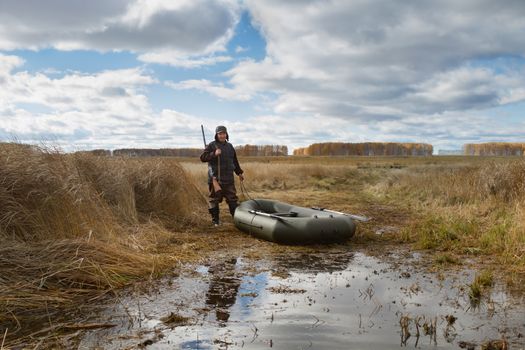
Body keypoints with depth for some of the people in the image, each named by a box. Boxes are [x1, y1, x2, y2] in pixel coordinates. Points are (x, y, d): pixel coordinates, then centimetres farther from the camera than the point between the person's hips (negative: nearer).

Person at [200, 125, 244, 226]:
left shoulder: (230, 146, 15)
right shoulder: (211, 145, -2)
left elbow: (235, 161, 24)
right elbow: (202, 158, -11)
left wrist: (239, 173, 26)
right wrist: (214, 154, -22)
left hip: (228, 179, 4)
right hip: (215, 178, -4)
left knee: (233, 199, 6)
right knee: (214, 199, 3)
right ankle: (215, 220, 11)